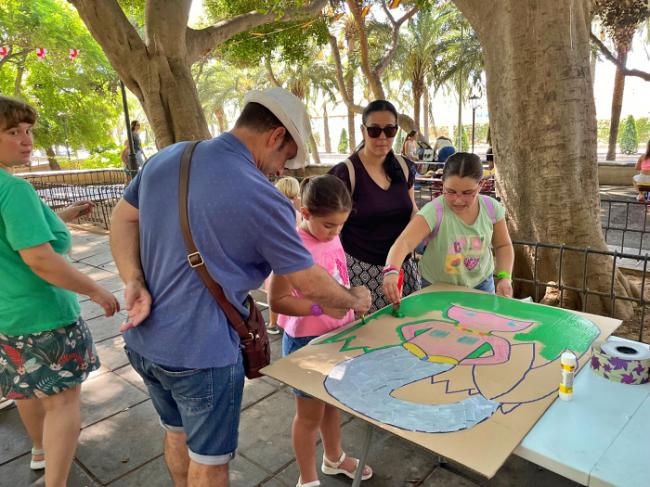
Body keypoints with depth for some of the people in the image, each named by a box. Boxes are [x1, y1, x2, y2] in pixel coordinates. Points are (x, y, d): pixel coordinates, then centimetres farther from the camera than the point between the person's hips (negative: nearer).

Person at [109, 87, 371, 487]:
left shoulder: (166, 158, -1)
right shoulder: (263, 199, -21)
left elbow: (123, 219, 7)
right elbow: (312, 285, -12)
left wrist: (135, 284, -4)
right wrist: (355, 299, 6)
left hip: (142, 340, 7)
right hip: (201, 353, -7)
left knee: (177, 434, 29)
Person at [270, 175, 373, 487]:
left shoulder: (332, 238, -2)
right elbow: (278, 300, -25)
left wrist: (349, 314, 10)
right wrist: (322, 307, -33)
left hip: (336, 334, 7)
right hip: (307, 342, -7)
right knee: (310, 414, 12)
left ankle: (333, 458, 50)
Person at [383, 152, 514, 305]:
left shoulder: (492, 208, -14)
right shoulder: (434, 211, -26)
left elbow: (503, 246, 2)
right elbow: (404, 242, -38)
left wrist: (504, 277, -12)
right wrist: (391, 271, -56)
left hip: (481, 284, 3)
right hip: (437, 288, -3)